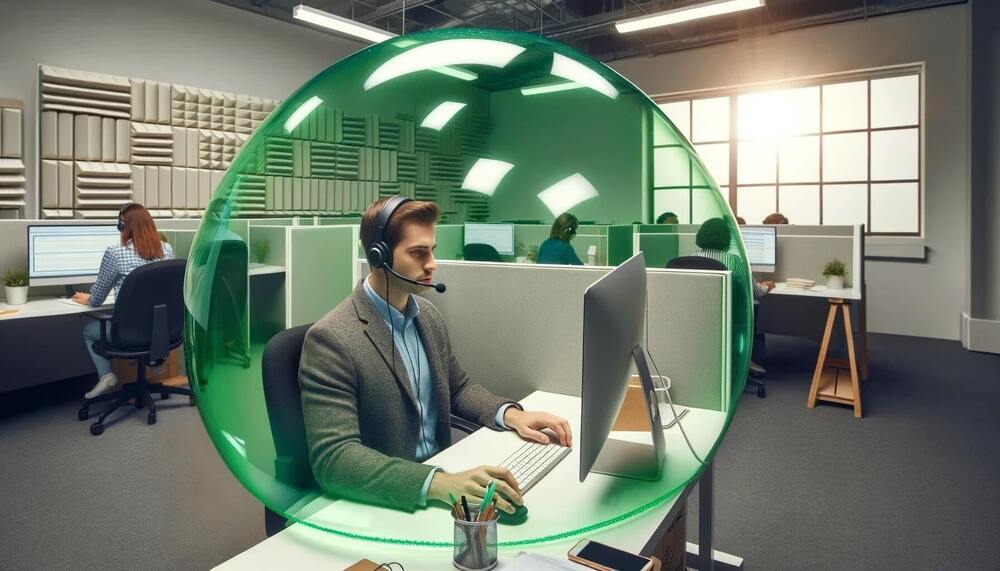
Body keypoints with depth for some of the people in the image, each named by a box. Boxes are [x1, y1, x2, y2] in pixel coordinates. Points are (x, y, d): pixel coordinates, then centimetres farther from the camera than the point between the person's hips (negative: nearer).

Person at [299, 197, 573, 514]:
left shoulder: (428, 315, 4)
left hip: (441, 472, 6)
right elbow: (332, 458, -24)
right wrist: (438, 484, -35)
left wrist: (510, 414, -3)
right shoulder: (330, 339, -18)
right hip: (382, 502, -6)